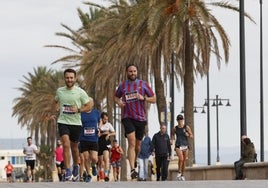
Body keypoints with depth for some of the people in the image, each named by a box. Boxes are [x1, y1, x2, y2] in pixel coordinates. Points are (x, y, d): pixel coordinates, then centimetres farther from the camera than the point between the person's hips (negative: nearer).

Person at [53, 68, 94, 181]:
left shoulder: (80, 92, -5)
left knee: (74, 147, 13)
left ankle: (76, 167, 38)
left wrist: (79, 110, -17)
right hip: (63, 122, 0)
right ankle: (68, 171, -16)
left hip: (76, 123, 0)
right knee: (66, 145, -18)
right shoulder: (59, 91, 4)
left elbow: (89, 105, -2)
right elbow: (56, 102, 25)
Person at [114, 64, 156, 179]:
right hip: (127, 117, -1)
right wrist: (118, 102, 1)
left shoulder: (143, 84, 3)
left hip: (141, 118, 1)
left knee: (138, 144, 12)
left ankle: (135, 161, 41)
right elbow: (116, 96, 24)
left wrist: (143, 98, -14)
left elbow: (154, 99, 5)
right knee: (132, 143, -16)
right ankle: (132, 169, -23)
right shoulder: (122, 85, 6)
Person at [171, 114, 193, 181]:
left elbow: (192, 136, 6)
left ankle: (182, 175, 15)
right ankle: (179, 172, -1)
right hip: (178, 146, -1)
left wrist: (188, 135, -16)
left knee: (184, 160, 4)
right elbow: (172, 135, 19)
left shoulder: (186, 127, 3)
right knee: (181, 159, -21)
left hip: (185, 145, 1)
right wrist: (172, 140, -1)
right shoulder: (175, 128, 5)